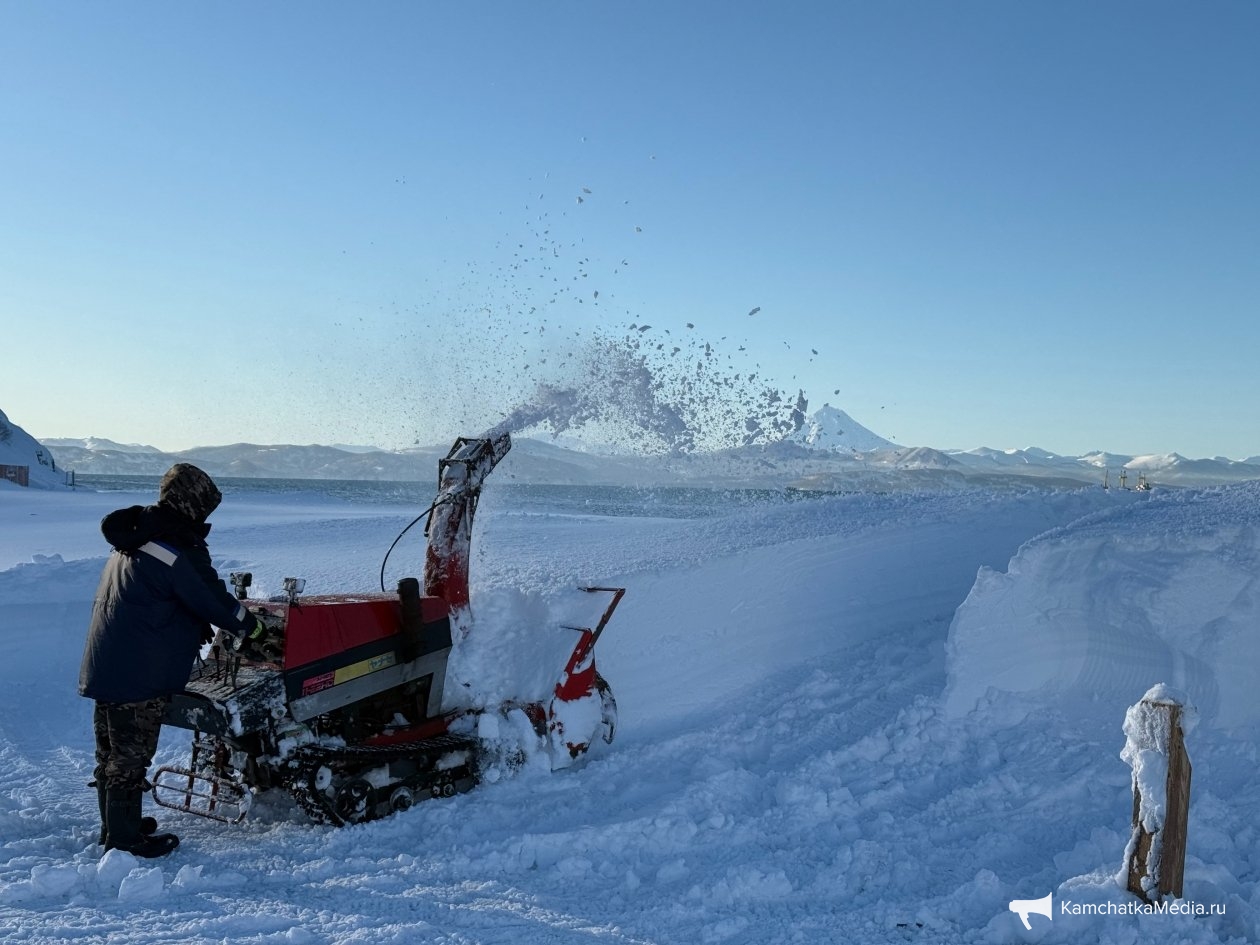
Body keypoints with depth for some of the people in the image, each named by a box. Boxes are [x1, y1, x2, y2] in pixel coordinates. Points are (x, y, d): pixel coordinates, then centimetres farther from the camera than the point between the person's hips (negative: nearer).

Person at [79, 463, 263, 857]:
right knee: (131, 755, 1)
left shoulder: (132, 539, 12)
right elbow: (211, 597, -12)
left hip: (104, 666, 10)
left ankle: (116, 824, 33)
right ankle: (125, 838, 12)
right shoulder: (178, 550, -19)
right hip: (139, 674, -10)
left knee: (112, 750, 18)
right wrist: (249, 625, 4)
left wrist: (199, 628, 15)